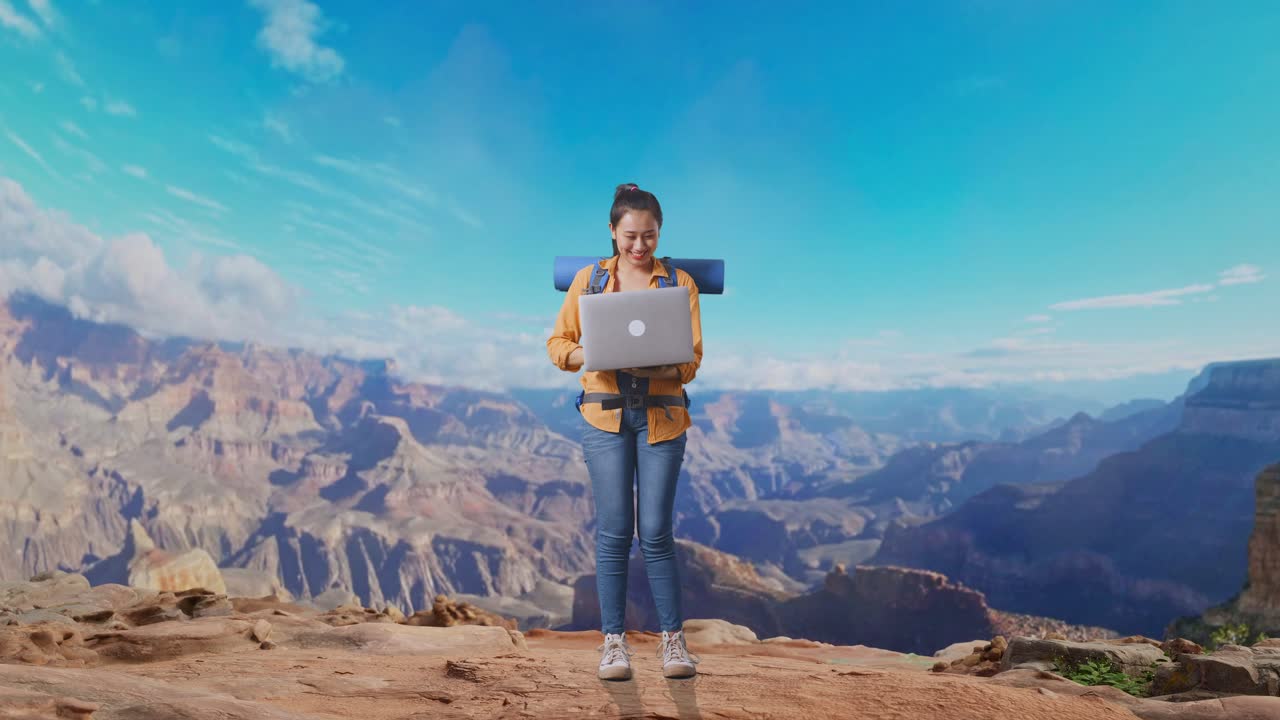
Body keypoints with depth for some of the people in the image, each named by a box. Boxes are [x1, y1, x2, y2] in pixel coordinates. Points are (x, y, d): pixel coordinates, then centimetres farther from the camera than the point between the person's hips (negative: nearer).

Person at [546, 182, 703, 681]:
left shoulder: (679, 282, 4)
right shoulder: (588, 279, 6)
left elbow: (692, 360, -1)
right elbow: (558, 343, 6)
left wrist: (656, 368, -22)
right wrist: (589, 356, -15)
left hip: (661, 418, 0)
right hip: (606, 416, 1)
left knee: (656, 532, 2)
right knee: (614, 532, 3)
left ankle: (673, 638, 20)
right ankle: (613, 640, 19)